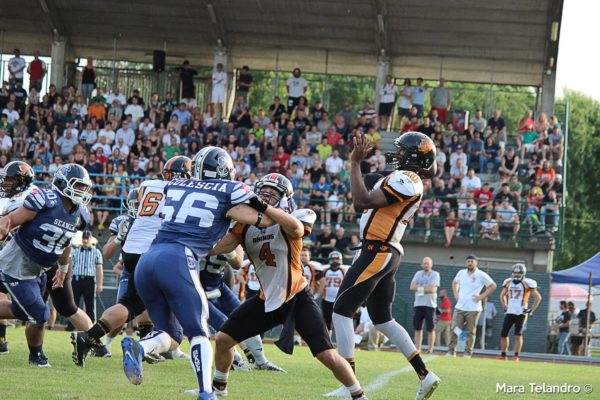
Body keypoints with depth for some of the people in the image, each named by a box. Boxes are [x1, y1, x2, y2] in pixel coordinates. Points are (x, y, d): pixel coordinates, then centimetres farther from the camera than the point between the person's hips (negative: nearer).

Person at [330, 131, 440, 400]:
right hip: (390, 254, 10)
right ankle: (425, 375, 18)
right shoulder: (411, 180, 15)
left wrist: (355, 163, -17)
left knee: (342, 311, -5)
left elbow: (363, 200, -24)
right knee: (382, 319, 18)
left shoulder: (405, 180, -16)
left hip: (377, 252, -10)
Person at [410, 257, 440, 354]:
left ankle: (430, 350, -1)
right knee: (417, 328, 6)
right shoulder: (418, 274, 14)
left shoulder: (435, 274, 0)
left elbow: (432, 289, -13)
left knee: (430, 329, -5)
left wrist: (419, 288, -6)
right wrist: (426, 287, -8)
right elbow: (412, 287, 0)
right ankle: (417, 349, 11)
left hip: (430, 305, -5)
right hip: (418, 304, 5)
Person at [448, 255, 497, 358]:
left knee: (470, 332, 0)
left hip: (473, 309, -4)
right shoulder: (461, 273, 8)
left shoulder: (481, 275, -6)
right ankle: (451, 351, 6)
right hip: (459, 307, 4)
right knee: (455, 330, 0)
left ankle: (468, 353, 6)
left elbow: (493, 286, -2)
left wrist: (482, 296, -7)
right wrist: (456, 294, 13)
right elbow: (455, 282, 28)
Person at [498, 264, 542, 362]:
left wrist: (531, 310, -5)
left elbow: (538, 297, -2)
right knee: (503, 334, 4)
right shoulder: (508, 282, 9)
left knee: (518, 334, -12)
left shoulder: (527, 284, -6)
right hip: (510, 312, 5)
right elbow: (502, 296, 27)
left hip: (521, 313, -5)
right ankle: (503, 355, 14)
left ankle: (516, 356, -8)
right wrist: (505, 307, 16)